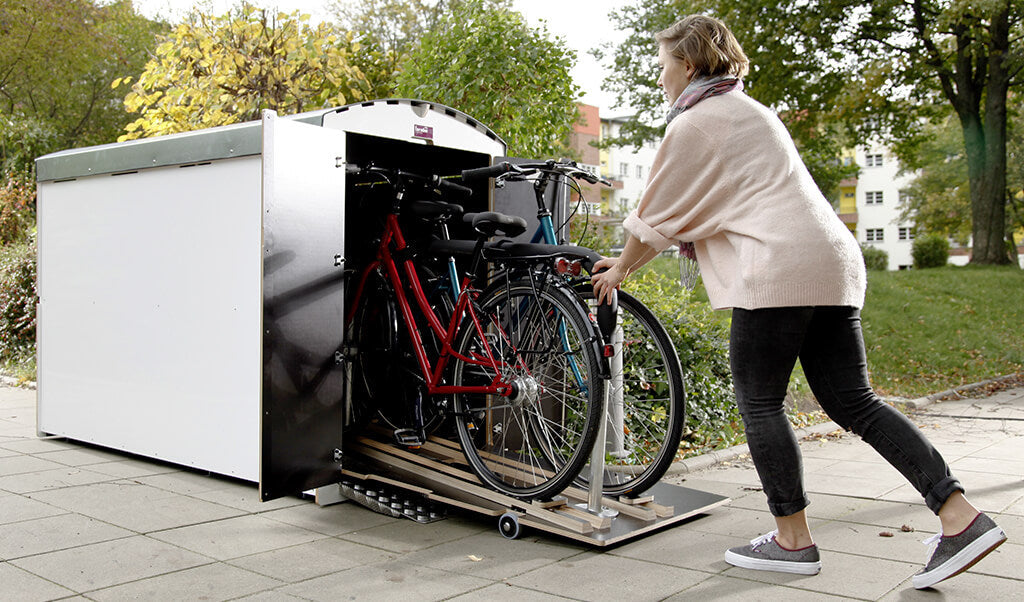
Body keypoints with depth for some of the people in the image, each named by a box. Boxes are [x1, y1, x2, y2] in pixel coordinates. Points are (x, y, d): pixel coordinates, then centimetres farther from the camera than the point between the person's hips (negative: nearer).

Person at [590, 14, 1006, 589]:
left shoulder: (695, 123, -2)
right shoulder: (747, 111, 28)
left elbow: (658, 216, 1)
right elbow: (691, 214, 30)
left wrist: (622, 271, 18)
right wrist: (628, 261, 31)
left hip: (778, 268, -9)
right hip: (834, 261, 9)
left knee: (759, 403, 2)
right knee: (853, 402, 8)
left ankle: (793, 540, 9)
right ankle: (962, 516, 4)